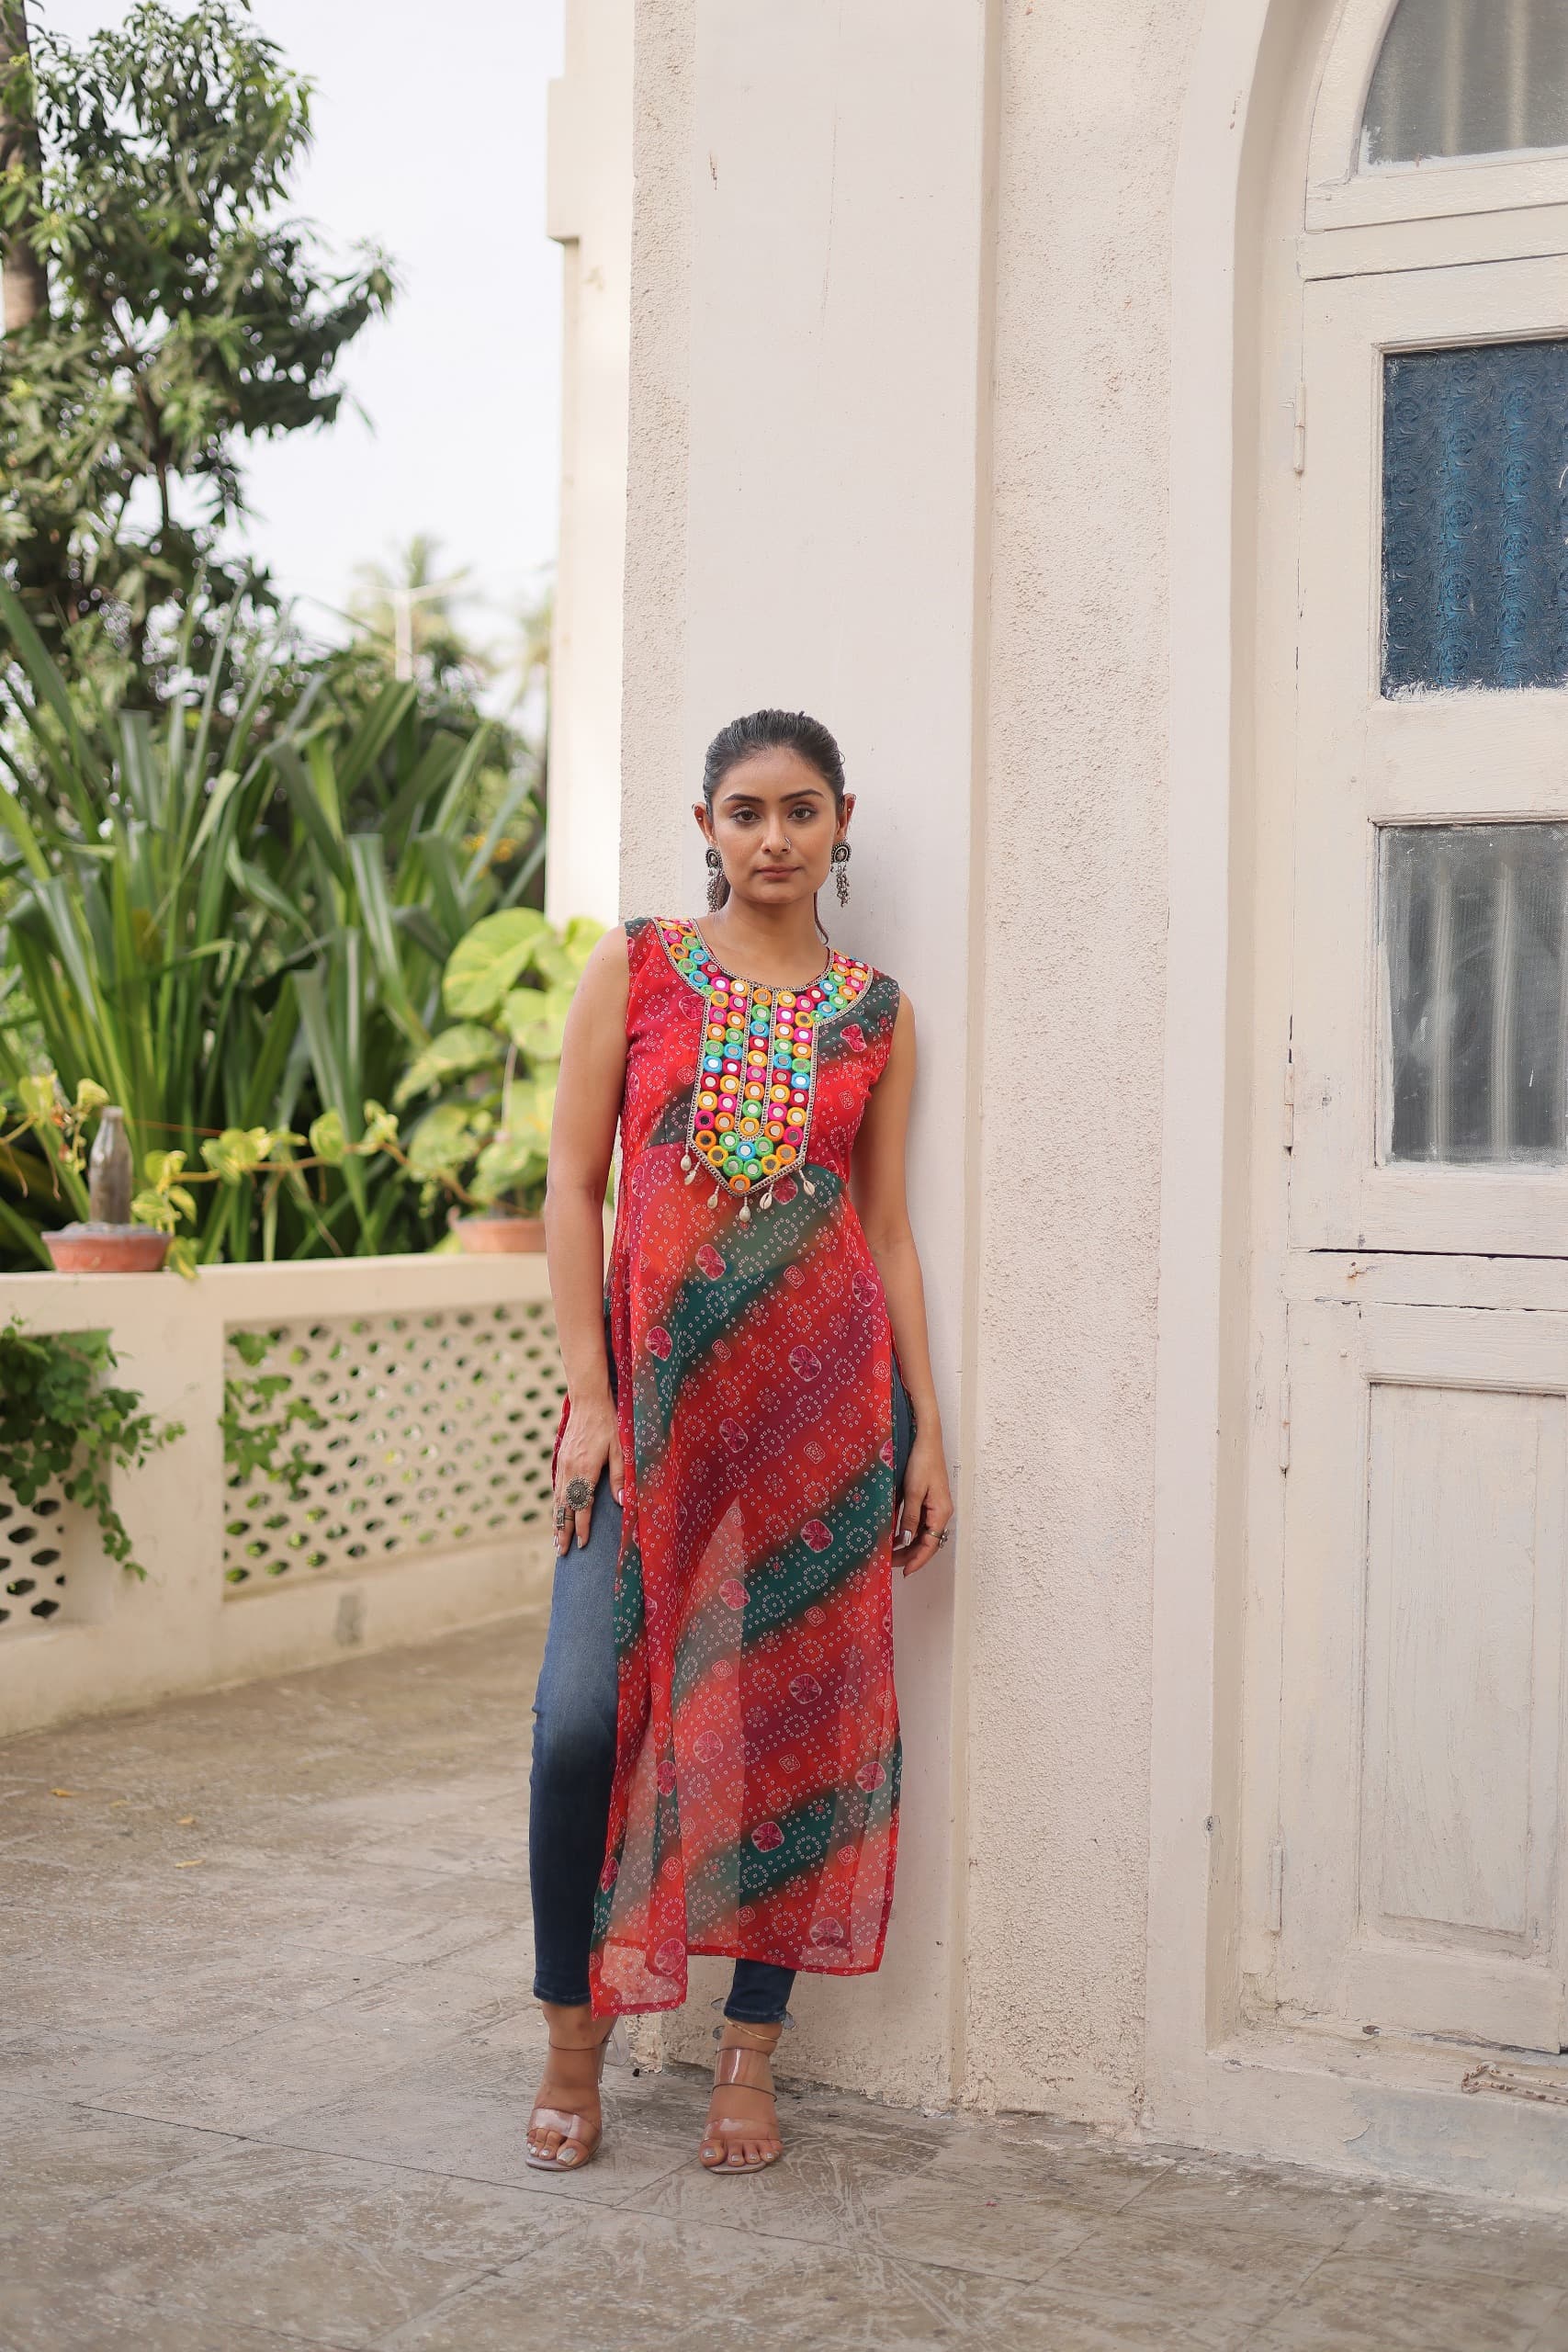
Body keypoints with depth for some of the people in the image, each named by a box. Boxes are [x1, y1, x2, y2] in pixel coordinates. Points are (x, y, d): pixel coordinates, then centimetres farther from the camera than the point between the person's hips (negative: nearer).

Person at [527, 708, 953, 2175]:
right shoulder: (635, 968, 5)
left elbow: (888, 1224, 11)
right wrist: (587, 1396, -6)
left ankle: (750, 2051, 18)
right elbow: (574, 1187, 2)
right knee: (585, 1713, -8)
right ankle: (572, 2039, 13)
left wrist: (924, 1429, 6)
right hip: (658, 1385, -1)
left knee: (796, 1710, 4)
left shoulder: (873, 1010, 9)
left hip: (826, 1391, 2)